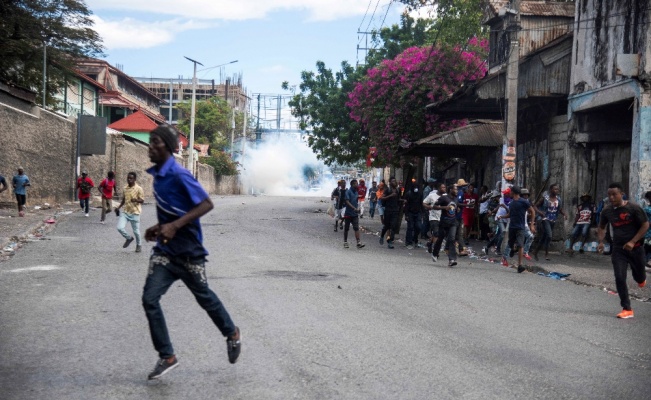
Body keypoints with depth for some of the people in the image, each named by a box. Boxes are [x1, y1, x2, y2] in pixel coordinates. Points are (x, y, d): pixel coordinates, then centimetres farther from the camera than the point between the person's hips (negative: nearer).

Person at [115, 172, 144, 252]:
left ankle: (138, 245, 29)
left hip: (135, 213, -4)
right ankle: (129, 238, 19)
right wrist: (119, 207, 10)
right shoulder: (125, 188, 7)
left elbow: (142, 200, -11)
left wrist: (136, 200, -32)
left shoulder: (139, 189, -10)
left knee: (136, 231, 4)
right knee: (120, 228, -10)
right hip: (125, 212, 4)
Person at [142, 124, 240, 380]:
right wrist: (158, 228, 7)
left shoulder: (179, 175, -20)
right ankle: (167, 356, 6)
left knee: (203, 296, 12)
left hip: (188, 251, -7)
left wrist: (174, 226, -30)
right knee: (150, 299, -6)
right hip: (164, 250, 7)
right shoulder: (157, 174, 5)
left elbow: (207, 204, -23)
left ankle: (232, 334, 38)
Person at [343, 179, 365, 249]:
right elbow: (347, 202, -19)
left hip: (355, 214, 5)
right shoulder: (348, 192, -10)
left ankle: (358, 243, -12)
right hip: (348, 213, -5)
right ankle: (345, 242, 17)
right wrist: (354, 208, -28)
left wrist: (358, 209, 7)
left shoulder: (356, 192, 11)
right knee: (346, 228, 6)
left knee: (356, 228, -5)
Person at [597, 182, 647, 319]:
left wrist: (633, 242, -19)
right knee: (620, 278, -10)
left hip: (635, 248, -2)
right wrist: (601, 242, -6)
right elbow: (601, 228, 12)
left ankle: (641, 278, 54)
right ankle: (627, 309, -3)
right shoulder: (607, 210, -3)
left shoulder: (634, 208, -14)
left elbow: (645, 225, -10)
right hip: (618, 249, 2)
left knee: (639, 278, 14)